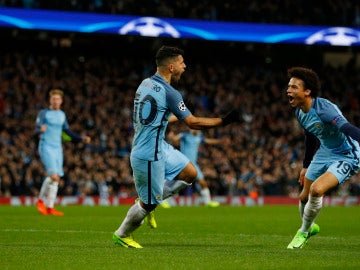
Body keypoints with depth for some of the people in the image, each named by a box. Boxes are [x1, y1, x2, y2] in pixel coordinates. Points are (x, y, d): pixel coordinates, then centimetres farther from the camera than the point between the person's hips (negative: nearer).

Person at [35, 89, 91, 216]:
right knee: (53, 176, -19)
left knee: (56, 178, 2)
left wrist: (82, 138, 16)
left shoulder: (62, 115, 15)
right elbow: (37, 131, -13)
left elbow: (67, 132, 25)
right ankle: (41, 200, 0)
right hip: (46, 147, -6)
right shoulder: (43, 113, -3)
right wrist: (41, 129, -37)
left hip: (57, 148, 6)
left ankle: (50, 207, 7)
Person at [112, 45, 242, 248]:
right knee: (148, 203, 4)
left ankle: (149, 202, 18)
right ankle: (122, 235, 23)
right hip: (149, 156, -9)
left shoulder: (146, 83, 6)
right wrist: (224, 121, -11)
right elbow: (193, 123, -17)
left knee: (190, 173, 11)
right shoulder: (168, 93, -20)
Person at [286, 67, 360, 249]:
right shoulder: (300, 113, -2)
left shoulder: (323, 109, -31)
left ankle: (303, 232, 0)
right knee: (304, 196, 13)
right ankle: (309, 227, 47)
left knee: (316, 190, -25)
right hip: (324, 154, 9)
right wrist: (306, 165, 26)